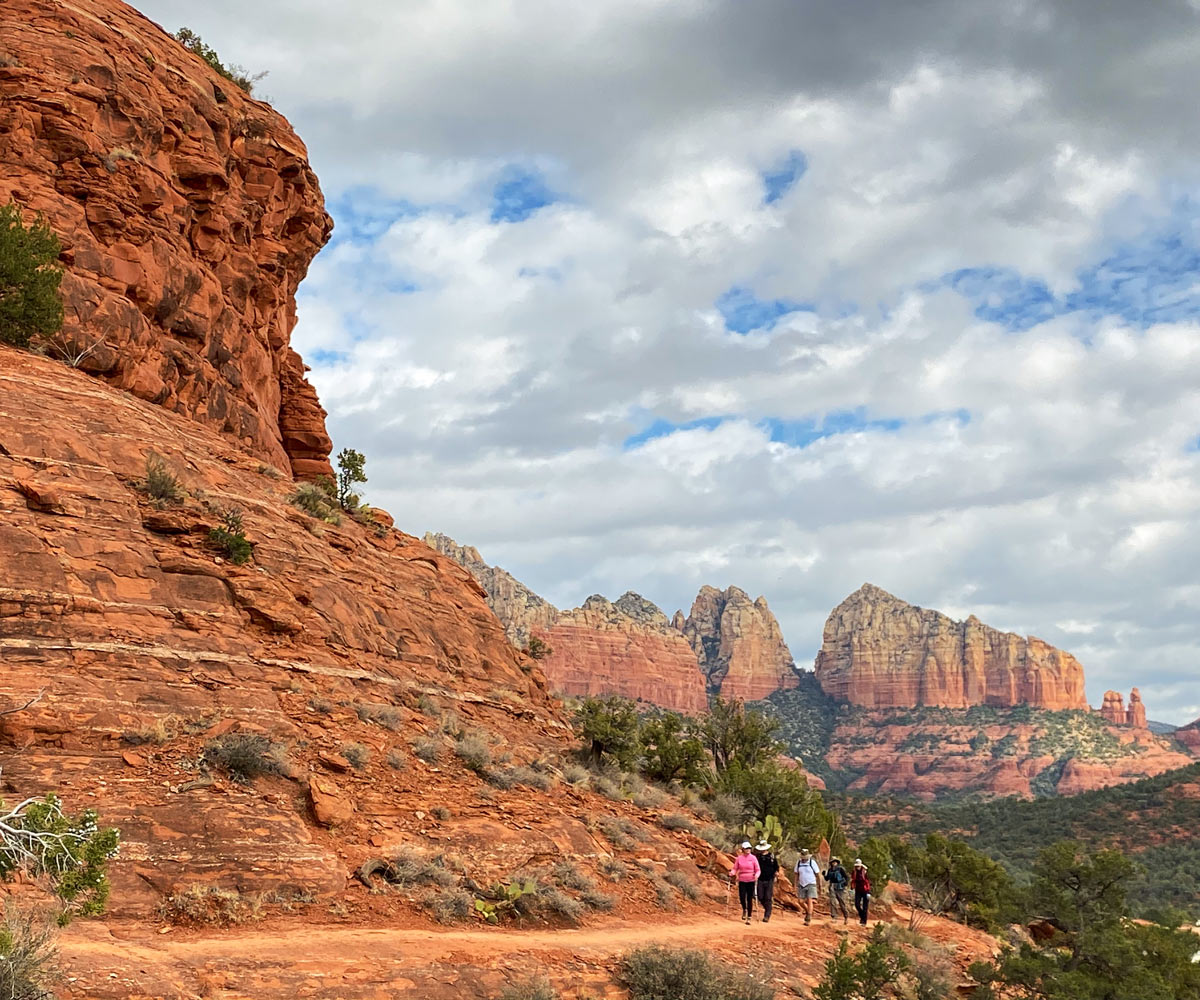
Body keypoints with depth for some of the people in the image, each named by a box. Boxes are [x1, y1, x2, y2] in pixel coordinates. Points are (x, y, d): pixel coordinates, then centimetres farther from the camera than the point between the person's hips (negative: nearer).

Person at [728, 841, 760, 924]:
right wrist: (732, 873, -14)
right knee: (742, 897, -10)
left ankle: (749, 917, 9)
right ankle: (744, 910, 23)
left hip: (751, 881, -1)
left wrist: (756, 875, -20)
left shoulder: (753, 858, -1)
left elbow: (758, 870, 0)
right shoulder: (739, 858, 3)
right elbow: (735, 868, 7)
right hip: (742, 881, 1)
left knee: (750, 899, -1)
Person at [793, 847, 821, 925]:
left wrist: (819, 886, 2)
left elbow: (818, 875, -2)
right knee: (801, 901, 1)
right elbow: (797, 875, 10)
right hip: (802, 885, 4)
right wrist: (796, 886, 6)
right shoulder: (798, 863, 3)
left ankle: (809, 919, -15)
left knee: (809, 901, -14)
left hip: (811, 884, -4)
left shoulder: (812, 862, -8)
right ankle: (808, 911, 30)